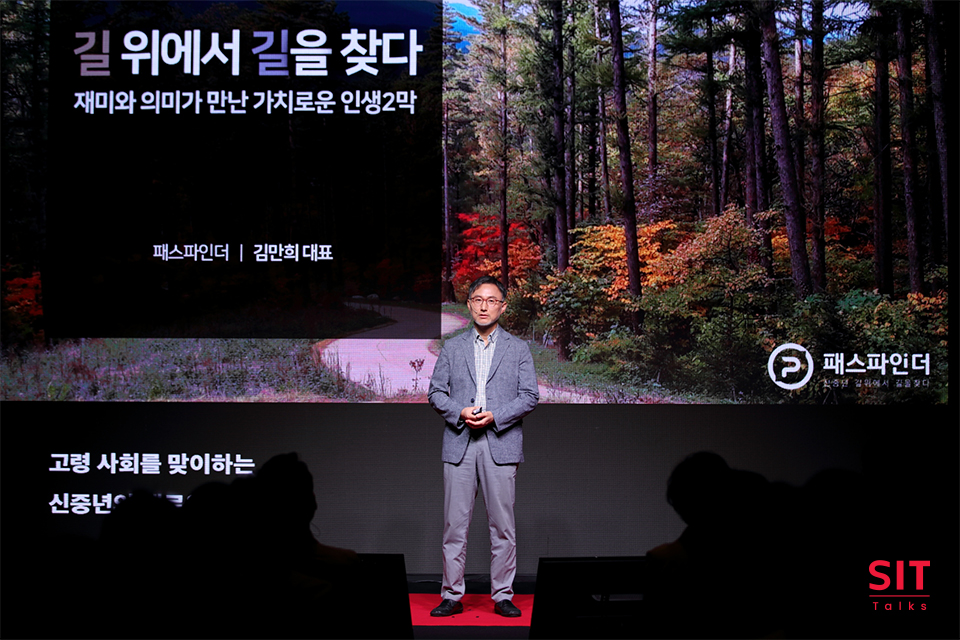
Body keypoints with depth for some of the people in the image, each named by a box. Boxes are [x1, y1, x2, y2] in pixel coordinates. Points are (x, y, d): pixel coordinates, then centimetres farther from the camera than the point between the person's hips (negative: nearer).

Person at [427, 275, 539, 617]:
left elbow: (529, 396, 2)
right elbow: (436, 392, 9)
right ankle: (452, 596, 9)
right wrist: (460, 412, -10)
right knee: (455, 524, 1)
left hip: (501, 445, -1)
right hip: (459, 445, 1)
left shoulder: (518, 348, 8)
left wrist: (495, 416, -12)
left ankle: (503, 596, 11)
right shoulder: (452, 348, 12)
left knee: (502, 525, 2)